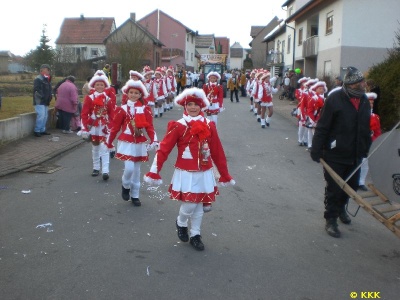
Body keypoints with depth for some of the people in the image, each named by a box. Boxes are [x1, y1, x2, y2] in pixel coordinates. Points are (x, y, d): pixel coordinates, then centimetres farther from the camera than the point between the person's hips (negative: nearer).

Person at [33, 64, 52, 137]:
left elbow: (48, 90, 25)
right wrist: (43, 97, -23)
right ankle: (36, 131, -4)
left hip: (45, 102, 9)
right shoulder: (38, 79, -11)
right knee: (41, 116, -13)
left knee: (45, 116, 10)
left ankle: (42, 130, 19)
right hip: (39, 101, -9)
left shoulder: (47, 80, 18)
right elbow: (36, 90, -19)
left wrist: (50, 96, 8)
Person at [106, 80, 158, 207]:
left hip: (140, 144, 3)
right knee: (129, 168, -15)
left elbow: (149, 126, -2)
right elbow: (115, 126, 0)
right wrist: (109, 142, 4)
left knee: (136, 170, 10)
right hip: (126, 143, -2)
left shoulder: (145, 109, 2)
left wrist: (153, 140, -16)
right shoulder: (122, 109, -3)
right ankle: (126, 186, 17)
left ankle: (135, 195, 24)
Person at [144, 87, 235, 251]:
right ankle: (181, 223, 29)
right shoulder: (179, 126, -9)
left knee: (199, 206, 12)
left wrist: (224, 174, 9)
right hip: (186, 173, -3)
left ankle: (195, 235, 29)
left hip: (204, 173, 4)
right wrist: (154, 171, -18)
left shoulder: (209, 125, 2)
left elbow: (217, 151, 6)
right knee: (189, 204, -4)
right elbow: (164, 148, -12)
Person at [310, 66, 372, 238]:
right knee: (334, 189, 3)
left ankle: (340, 208, 44)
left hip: (355, 156, 7)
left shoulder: (364, 100, 5)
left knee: (351, 186, 19)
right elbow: (322, 127, -16)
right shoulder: (335, 99, -16)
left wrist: (365, 150, 16)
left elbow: (366, 128, 14)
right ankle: (331, 220, 19)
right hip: (335, 155, -6)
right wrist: (316, 150, -17)